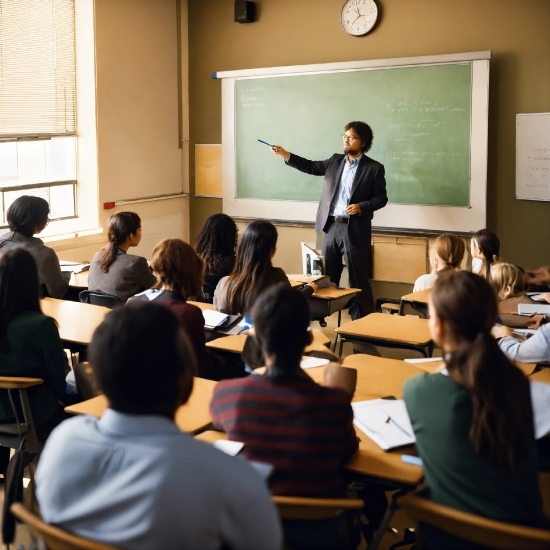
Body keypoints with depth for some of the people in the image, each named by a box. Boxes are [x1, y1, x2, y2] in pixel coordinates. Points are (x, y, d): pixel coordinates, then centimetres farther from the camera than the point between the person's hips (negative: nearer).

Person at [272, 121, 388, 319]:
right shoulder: (335, 161, 10)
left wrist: (361, 207, -20)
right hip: (331, 227, 5)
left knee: (357, 278, 0)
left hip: (355, 230, -5)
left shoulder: (374, 168, -4)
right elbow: (311, 167, 10)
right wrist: (286, 155, 0)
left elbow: (381, 198, -4)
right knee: (327, 276, 13)